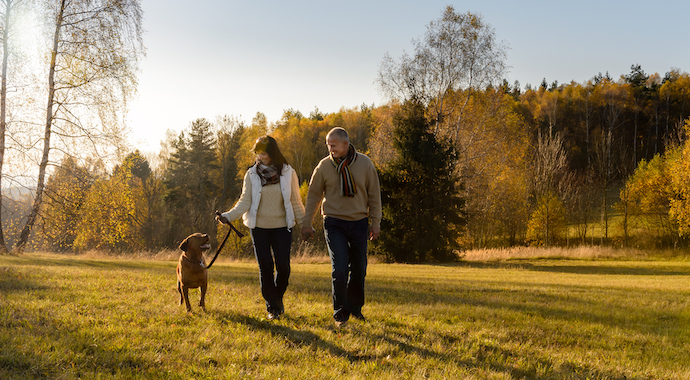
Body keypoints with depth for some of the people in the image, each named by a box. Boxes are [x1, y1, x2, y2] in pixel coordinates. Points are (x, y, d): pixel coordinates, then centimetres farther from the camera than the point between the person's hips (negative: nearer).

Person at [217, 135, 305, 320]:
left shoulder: (288, 173, -1)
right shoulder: (252, 174, -2)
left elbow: (295, 201, 5)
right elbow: (245, 201, -6)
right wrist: (228, 216, -20)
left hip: (282, 227, 0)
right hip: (259, 227, 0)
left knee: (283, 266, -6)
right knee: (265, 267, -1)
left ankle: (278, 297, 23)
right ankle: (272, 307, 13)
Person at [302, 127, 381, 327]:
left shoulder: (364, 163, -1)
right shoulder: (324, 166, -2)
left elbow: (374, 195, 5)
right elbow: (313, 195, 6)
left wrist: (375, 223, 5)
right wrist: (307, 223, 5)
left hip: (359, 222, 2)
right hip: (334, 223, -2)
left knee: (359, 269, 8)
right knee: (340, 268, -12)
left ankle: (355, 307, 28)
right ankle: (340, 313, 0)